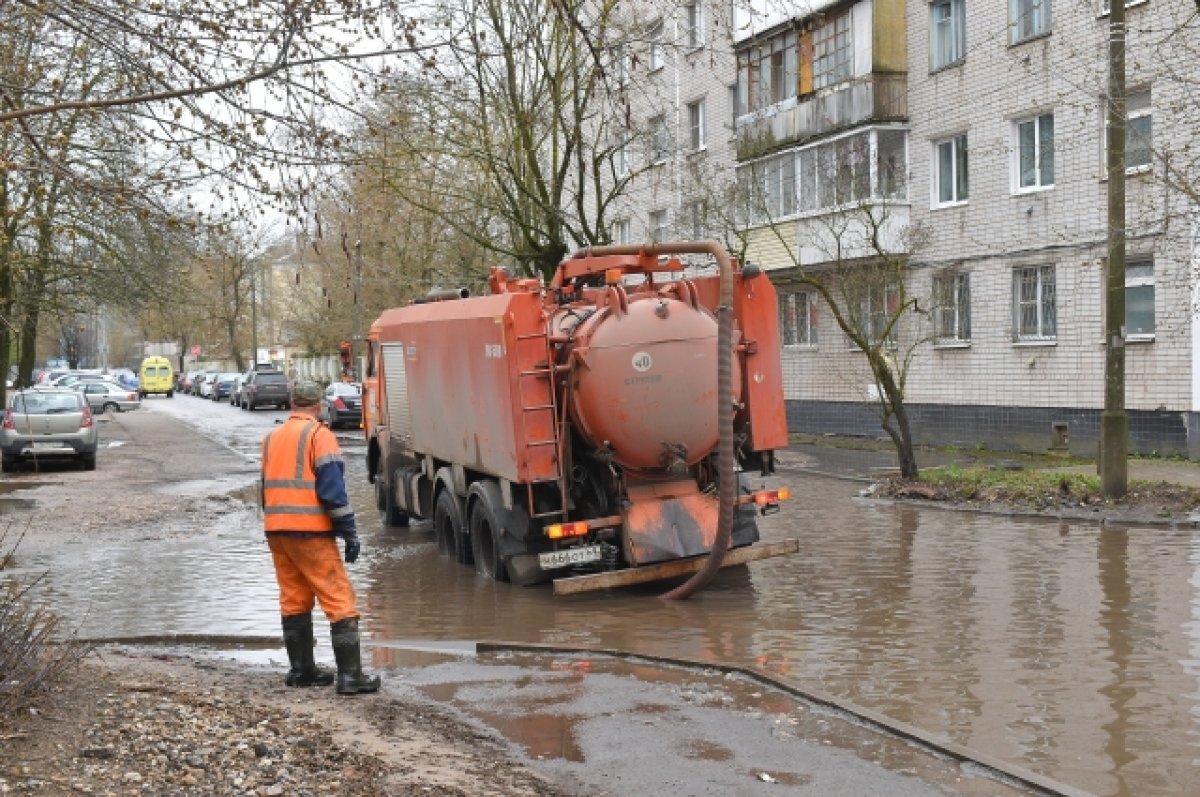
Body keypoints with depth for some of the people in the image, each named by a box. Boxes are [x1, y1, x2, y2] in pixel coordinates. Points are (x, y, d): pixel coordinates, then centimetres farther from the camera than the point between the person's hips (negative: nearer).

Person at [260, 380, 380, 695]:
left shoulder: (271, 439, 17)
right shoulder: (318, 435, -7)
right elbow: (332, 489, -14)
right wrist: (349, 533, -11)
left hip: (276, 531, 8)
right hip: (310, 532, -7)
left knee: (293, 600, 14)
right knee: (339, 600, -6)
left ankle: (301, 670, 19)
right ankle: (350, 675, -9)